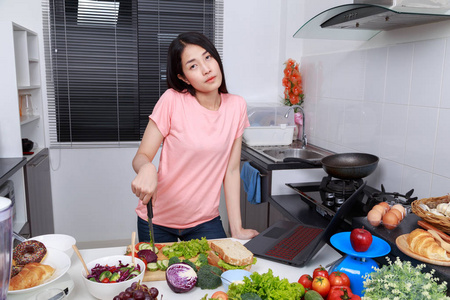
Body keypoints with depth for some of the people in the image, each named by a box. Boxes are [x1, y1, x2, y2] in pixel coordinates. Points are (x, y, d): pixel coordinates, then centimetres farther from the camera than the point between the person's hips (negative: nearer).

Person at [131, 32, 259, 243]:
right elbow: (141, 156, -12)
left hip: (206, 221, 2)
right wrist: (147, 168, -37)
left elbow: (231, 170, -4)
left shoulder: (236, 106, -7)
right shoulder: (172, 101, -16)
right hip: (157, 220, -1)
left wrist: (237, 229, -5)